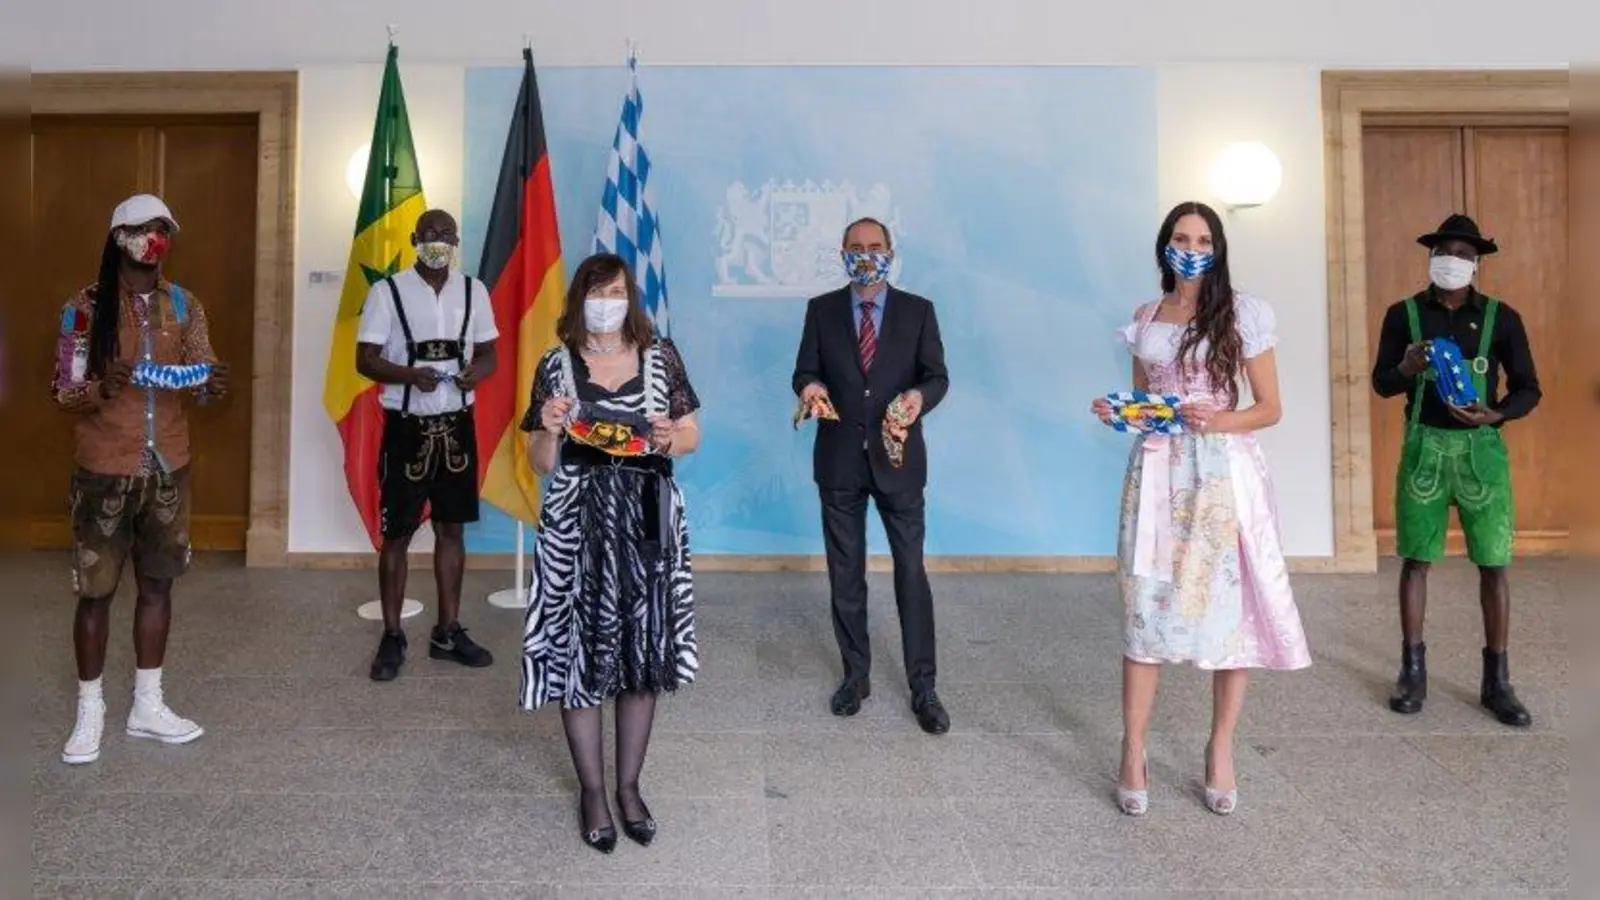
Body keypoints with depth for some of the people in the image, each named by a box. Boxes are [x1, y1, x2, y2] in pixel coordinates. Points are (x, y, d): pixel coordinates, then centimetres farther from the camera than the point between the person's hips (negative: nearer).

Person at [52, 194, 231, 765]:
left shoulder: (185, 306, 3)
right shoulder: (86, 307, -7)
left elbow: (201, 375, 4)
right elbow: (62, 392, -6)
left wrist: (213, 383, -19)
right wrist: (101, 388, -27)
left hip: (168, 465, 4)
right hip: (104, 468, -3)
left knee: (157, 583, 10)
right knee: (96, 589, 5)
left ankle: (147, 705, 23)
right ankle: (90, 710, 21)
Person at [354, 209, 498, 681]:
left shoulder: (474, 290, 4)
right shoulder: (387, 291, -5)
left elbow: (489, 353, 9)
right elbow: (365, 359, -7)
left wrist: (477, 371, -15)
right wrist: (411, 375, -25)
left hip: (457, 424, 3)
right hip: (407, 425, -3)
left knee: (452, 528, 10)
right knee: (397, 533, 3)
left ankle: (447, 632, 22)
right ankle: (392, 636, 16)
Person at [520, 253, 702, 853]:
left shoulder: (660, 357, 5)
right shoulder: (556, 366, 3)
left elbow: (693, 436, 8)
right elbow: (541, 464, 5)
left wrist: (670, 438, -13)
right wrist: (549, 431, -16)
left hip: (648, 521, 1)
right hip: (576, 523, -1)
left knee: (644, 651, 6)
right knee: (579, 653, 2)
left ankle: (629, 786, 24)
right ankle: (591, 790, 20)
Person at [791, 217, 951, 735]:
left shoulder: (918, 310, 3)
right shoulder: (822, 310, 5)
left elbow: (937, 375, -1)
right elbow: (805, 371, 4)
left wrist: (920, 396, -23)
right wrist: (809, 387, -20)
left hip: (898, 458, -1)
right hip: (839, 460, 2)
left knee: (911, 572, 1)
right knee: (845, 574, 11)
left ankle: (923, 687, 12)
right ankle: (856, 674, 26)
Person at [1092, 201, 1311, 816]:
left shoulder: (1245, 314, 1)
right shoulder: (1145, 319, 11)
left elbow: (1269, 408, 1)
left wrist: (1219, 421, -17)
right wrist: (1119, 414, -4)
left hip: (1224, 473, -2)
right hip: (1157, 473, 2)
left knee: (1230, 607, 0)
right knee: (1146, 608, -1)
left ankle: (1220, 751, 17)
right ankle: (1133, 755, 9)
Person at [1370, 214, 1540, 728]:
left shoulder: (1501, 318, 3)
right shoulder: (1404, 314, 3)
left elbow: (1528, 388, 5)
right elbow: (1381, 383, 3)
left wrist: (1495, 414, -15)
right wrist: (1406, 369, -19)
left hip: (1481, 448, 0)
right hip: (1425, 445, 0)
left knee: (1494, 564, 1)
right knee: (1415, 559, 3)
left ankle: (1496, 681, 12)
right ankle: (1413, 671, 14)